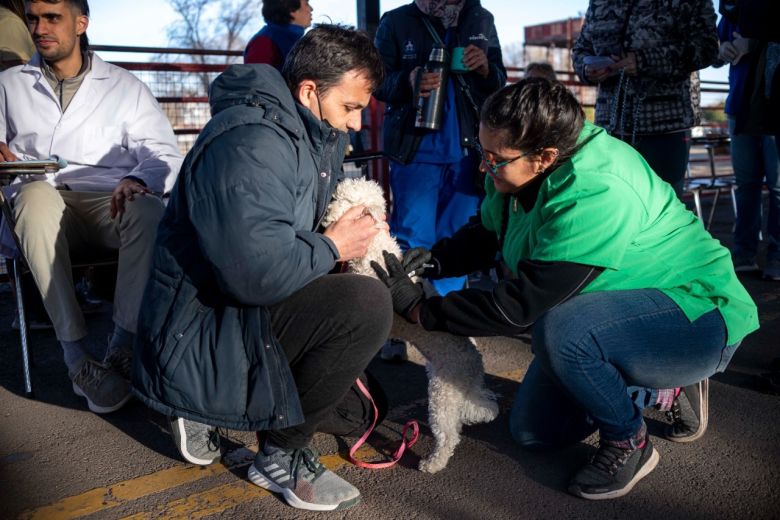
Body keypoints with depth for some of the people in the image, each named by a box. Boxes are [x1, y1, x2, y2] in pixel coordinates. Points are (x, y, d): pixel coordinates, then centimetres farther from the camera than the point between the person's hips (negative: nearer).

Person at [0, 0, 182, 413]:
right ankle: (77, 356, -35)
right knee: (38, 197, -36)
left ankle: (123, 346, -31)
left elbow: (165, 154, 5)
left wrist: (139, 180, -18)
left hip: (107, 204, 0)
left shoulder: (125, 86, 16)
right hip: (39, 204, 1)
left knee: (148, 211, -35)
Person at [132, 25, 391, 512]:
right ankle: (282, 455, -3)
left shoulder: (318, 136, 9)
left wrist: (357, 229, 1)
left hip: (242, 304, 10)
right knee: (368, 306, -24)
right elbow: (260, 273, -32)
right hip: (202, 325, -10)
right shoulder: (251, 143, -23)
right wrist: (333, 246, -15)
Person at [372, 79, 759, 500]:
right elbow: (485, 234, 7)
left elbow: (520, 307, -34)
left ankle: (628, 444, -8)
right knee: (532, 431, 10)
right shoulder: (516, 171, -10)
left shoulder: (597, 196, -35)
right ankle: (666, 391, 23)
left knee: (559, 330, -38)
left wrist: (417, 307, -26)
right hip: (615, 313, 9)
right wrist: (436, 259, -13)